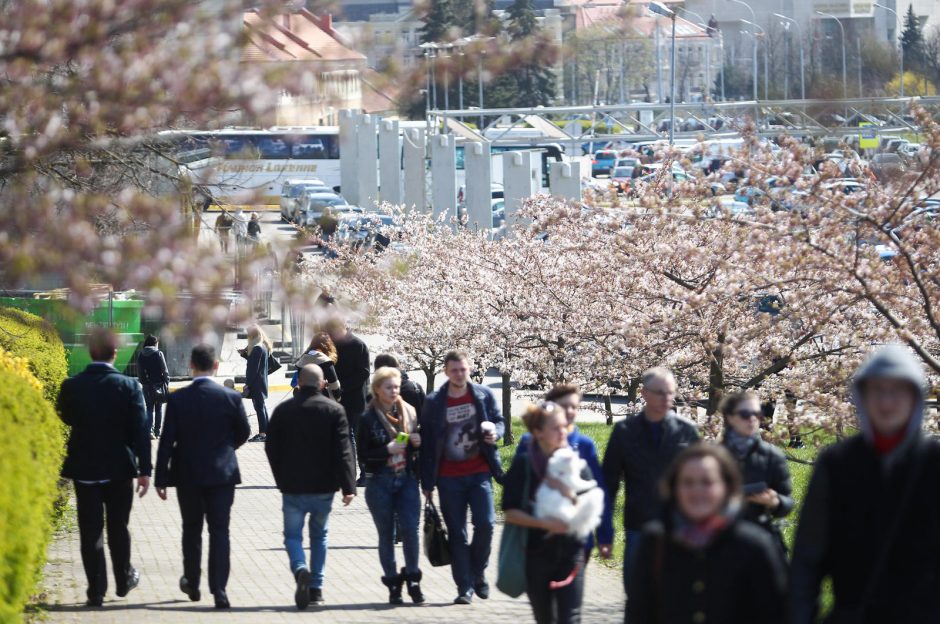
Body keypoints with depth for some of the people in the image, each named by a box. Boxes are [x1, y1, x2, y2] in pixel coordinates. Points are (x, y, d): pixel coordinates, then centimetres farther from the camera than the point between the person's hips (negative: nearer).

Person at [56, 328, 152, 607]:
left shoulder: (71, 386, -8)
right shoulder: (129, 386, -11)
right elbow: (140, 430, -12)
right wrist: (144, 469, -10)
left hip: (84, 468, 0)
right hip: (119, 468, 0)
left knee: (90, 531, 5)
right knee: (118, 527, 17)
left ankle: (96, 591, 4)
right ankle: (124, 580, 30)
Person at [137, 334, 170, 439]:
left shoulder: (140, 355, 1)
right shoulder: (158, 354, -9)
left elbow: (139, 372, 4)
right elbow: (164, 371, -9)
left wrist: (143, 382, 13)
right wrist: (167, 383, 0)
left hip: (147, 386, 2)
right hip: (158, 384, -2)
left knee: (150, 408, 8)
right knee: (159, 408, 10)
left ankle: (149, 431, -6)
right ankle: (157, 431, 11)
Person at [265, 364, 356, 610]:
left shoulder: (283, 410, -1)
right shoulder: (334, 410, -5)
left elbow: (271, 448, 5)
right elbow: (343, 451, -10)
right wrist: (348, 486, -11)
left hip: (293, 488, -1)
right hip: (323, 487, 1)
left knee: (292, 534, 6)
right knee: (319, 536, 16)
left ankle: (301, 569, -23)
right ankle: (316, 587, 15)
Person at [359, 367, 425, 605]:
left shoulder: (409, 413, 6)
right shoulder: (368, 418, -4)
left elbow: (418, 445, 18)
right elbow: (363, 454, -6)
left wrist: (418, 442, -5)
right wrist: (388, 450, -18)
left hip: (407, 480, 2)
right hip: (380, 484, -2)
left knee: (410, 530, -9)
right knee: (386, 534, 5)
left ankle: (413, 579, 4)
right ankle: (393, 583, 14)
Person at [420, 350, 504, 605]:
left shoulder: (484, 395, 3)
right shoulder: (433, 402, 0)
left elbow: (499, 421, 15)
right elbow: (427, 442, 3)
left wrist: (495, 431, -11)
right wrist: (427, 482, 1)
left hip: (479, 472, 0)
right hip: (449, 477, 0)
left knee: (485, 523, -12)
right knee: (456, 533, 1)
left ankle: (478, 572, 12)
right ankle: (465, 587, 7)